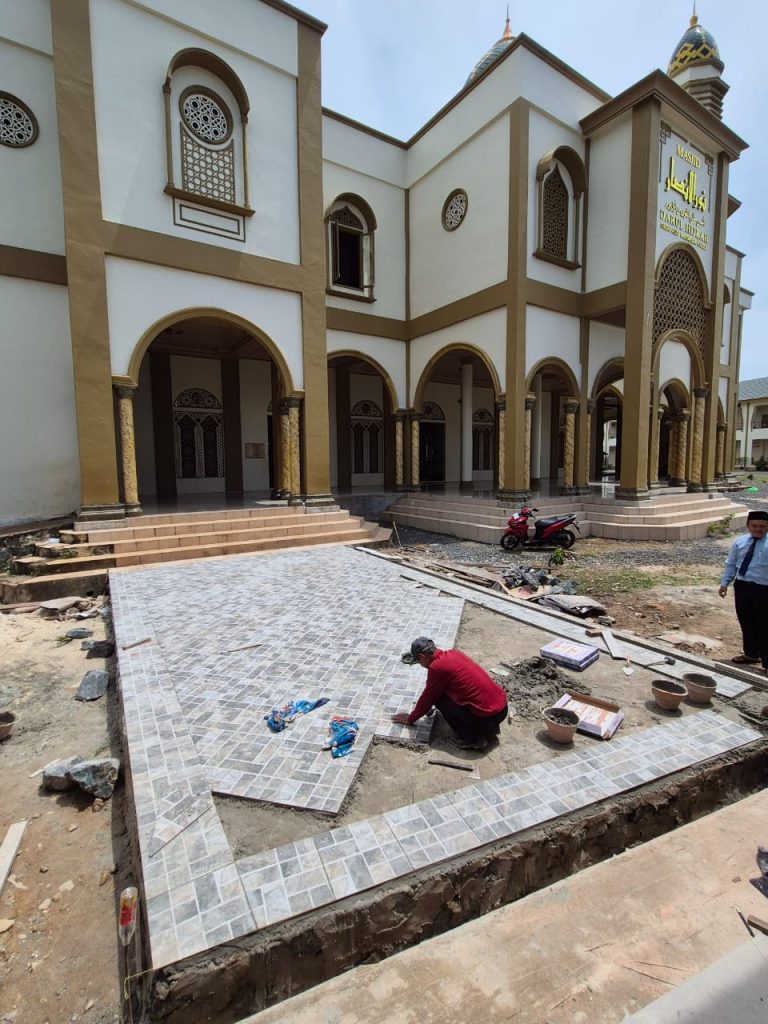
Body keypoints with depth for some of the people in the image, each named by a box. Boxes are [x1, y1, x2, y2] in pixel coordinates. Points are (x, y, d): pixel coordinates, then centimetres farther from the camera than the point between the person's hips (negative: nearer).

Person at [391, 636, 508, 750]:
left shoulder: (436, 667, -13)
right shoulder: (454, 653, 11)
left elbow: (427, 698, 1)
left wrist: (410, 719, 19)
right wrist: (426, 706, 39)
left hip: (486, 716, -8)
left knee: (438, 697, 3)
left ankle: (471, 739, 4)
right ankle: (489, 727, 19)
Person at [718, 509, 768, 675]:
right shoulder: (739, 542, 6)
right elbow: (731, 564, 13)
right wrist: (725, 583, 7)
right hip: (741, 586, 5)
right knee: (746, 623, 17)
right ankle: (751, 654, 35)